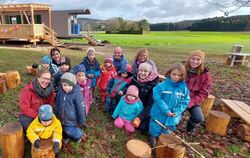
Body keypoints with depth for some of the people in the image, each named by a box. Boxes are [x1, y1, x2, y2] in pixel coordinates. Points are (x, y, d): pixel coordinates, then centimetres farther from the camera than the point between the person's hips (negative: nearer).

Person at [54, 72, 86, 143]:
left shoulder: (77, 94, -27)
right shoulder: (60, 91, -9)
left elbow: (81, 109, -20)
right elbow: (57, 105, 7)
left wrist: (81, 122, -11)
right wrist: (56, 115, 15)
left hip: (72, 121, -5)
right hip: (62, 119, 6)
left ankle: (80, 134, 34)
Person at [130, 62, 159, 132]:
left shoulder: (154, 83, -23)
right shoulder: (135, 78, -11)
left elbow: (151, 103, -23)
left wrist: (140, 117, -28)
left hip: (146, 108, -4)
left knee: (143, 127, -13)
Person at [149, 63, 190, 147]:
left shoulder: (184, 88, -8)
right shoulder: (162, 85, -19)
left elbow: (185, 102, -4)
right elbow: (157, 98, -21)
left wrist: (177, 112, -16)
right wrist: (166, 110, -23)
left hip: (172, 116, 3)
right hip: (159, 114, -3)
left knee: (167, 131, 24)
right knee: (155, 128, 18)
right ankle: (153, 137, 46)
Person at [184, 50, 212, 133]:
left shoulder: (205, 75, -10)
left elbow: (203, 94, -9)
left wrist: (190, 102, -21)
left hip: (193, 101, 0)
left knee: (199, 118, -19)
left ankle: (191, 126, 18)